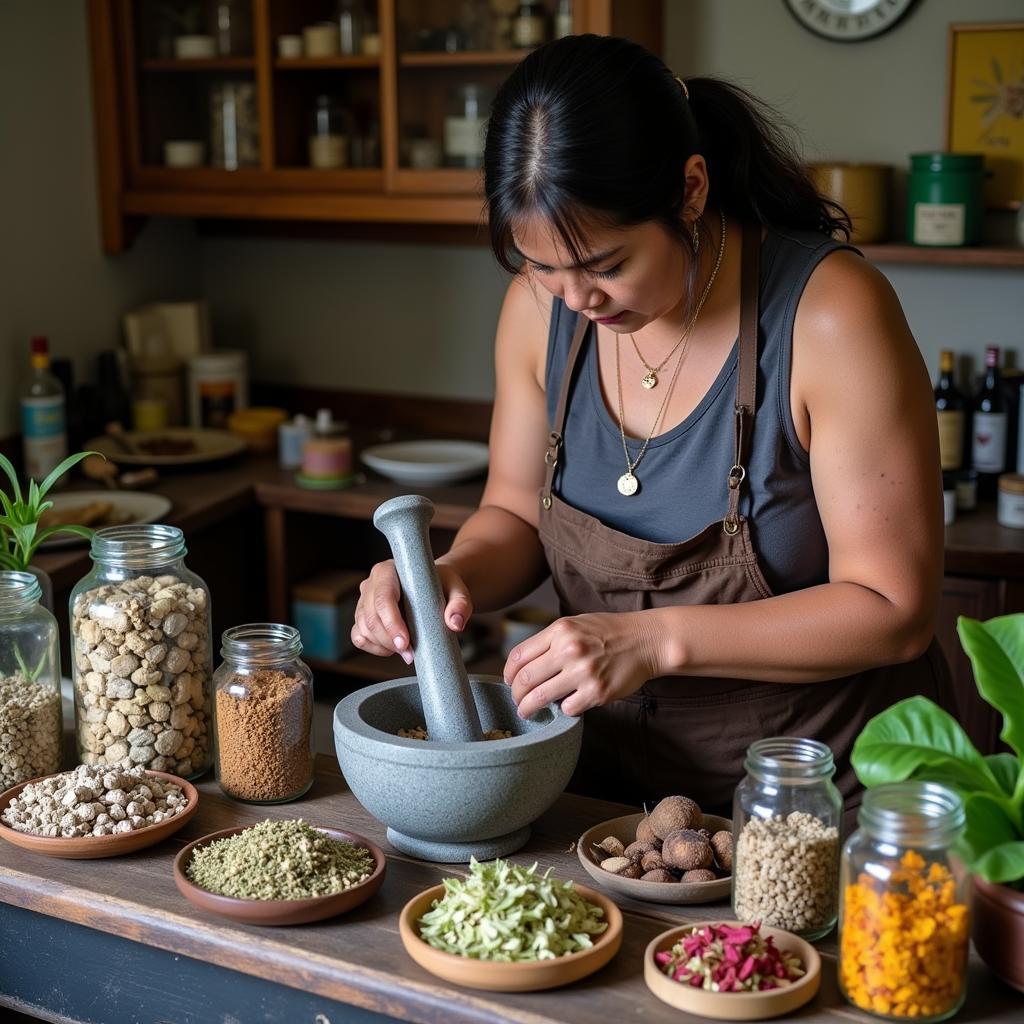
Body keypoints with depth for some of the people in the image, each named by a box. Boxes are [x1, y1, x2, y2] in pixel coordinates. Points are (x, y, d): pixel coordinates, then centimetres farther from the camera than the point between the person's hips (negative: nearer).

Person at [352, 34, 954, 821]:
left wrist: (656, 640, -25)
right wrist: (451, 577, -13)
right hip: (617, 774, 2)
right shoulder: (540, 309, -4)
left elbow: (894, 609, -16)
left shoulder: (829, 313, -18)